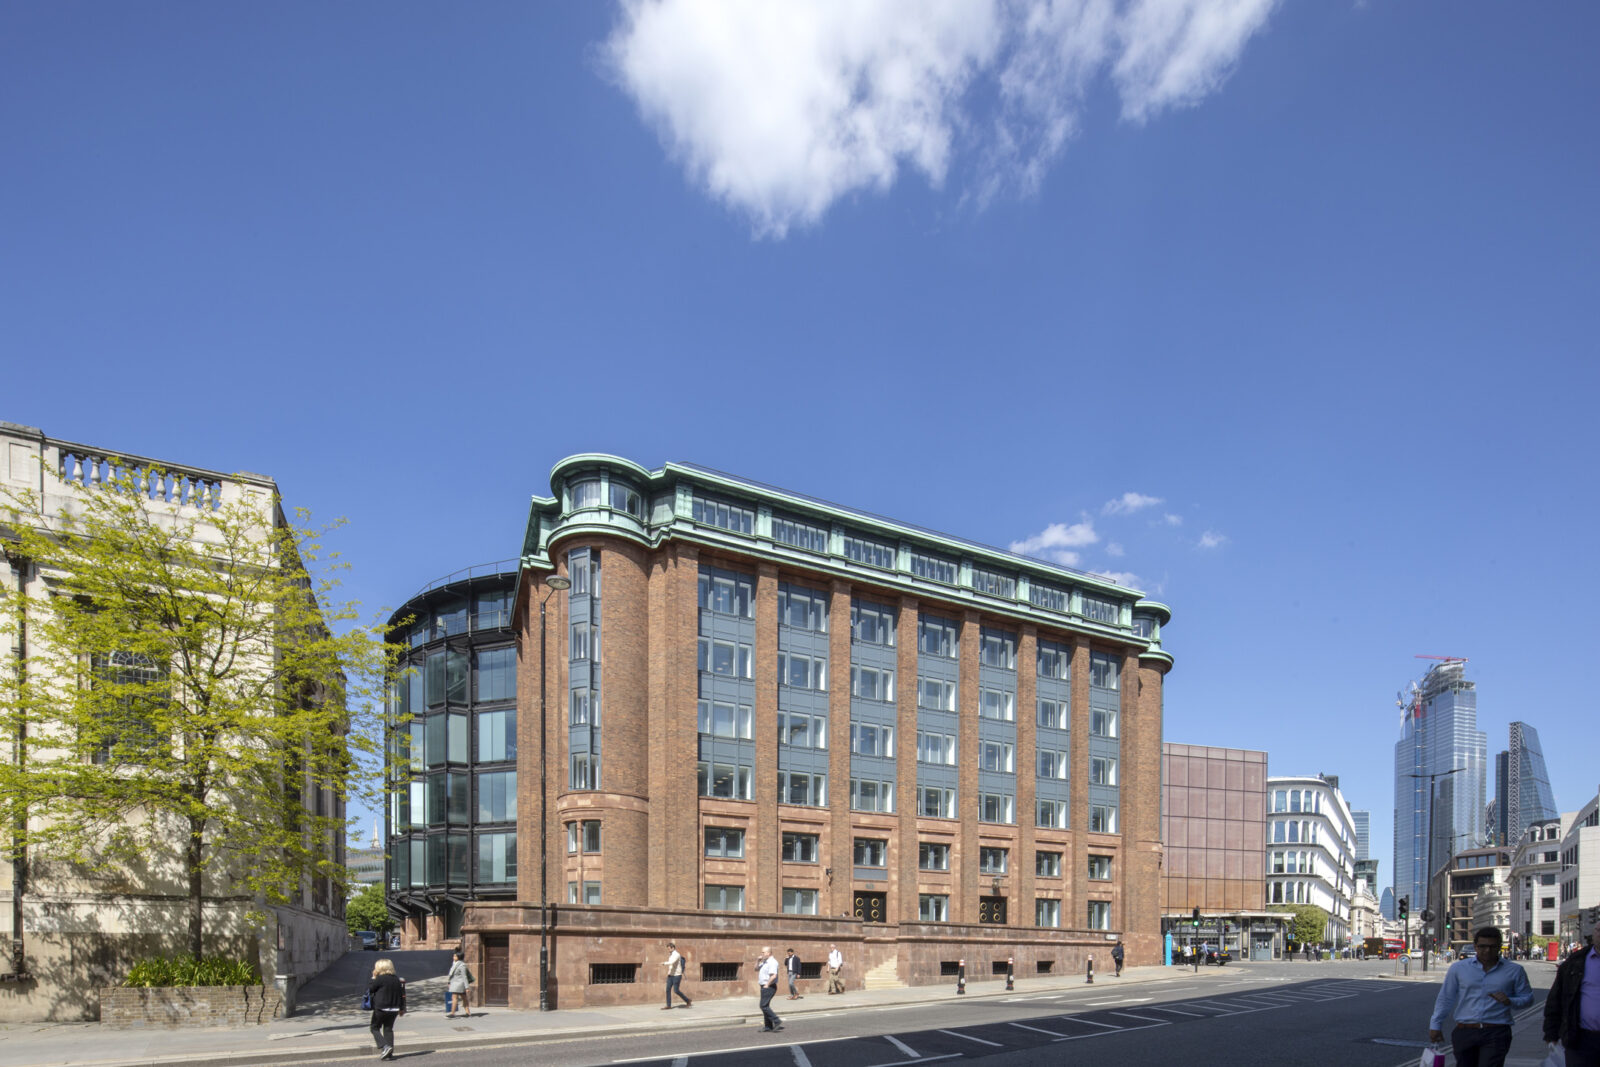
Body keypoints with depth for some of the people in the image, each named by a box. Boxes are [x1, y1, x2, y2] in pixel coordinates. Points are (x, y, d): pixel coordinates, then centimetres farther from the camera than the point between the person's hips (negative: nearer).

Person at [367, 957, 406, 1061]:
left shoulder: (380, 979, -13)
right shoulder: (397, 979, 8)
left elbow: (370, 988, -7)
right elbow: (401, 994, 11)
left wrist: (373, 978, 3)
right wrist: (402, 1008, 19)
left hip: (380, 1009, -6)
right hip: (394, 1010, 6)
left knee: (375, 1028, 7)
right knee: (388, 1029, 12)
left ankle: (384, 1047, -11)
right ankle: (389, 1053, 8)